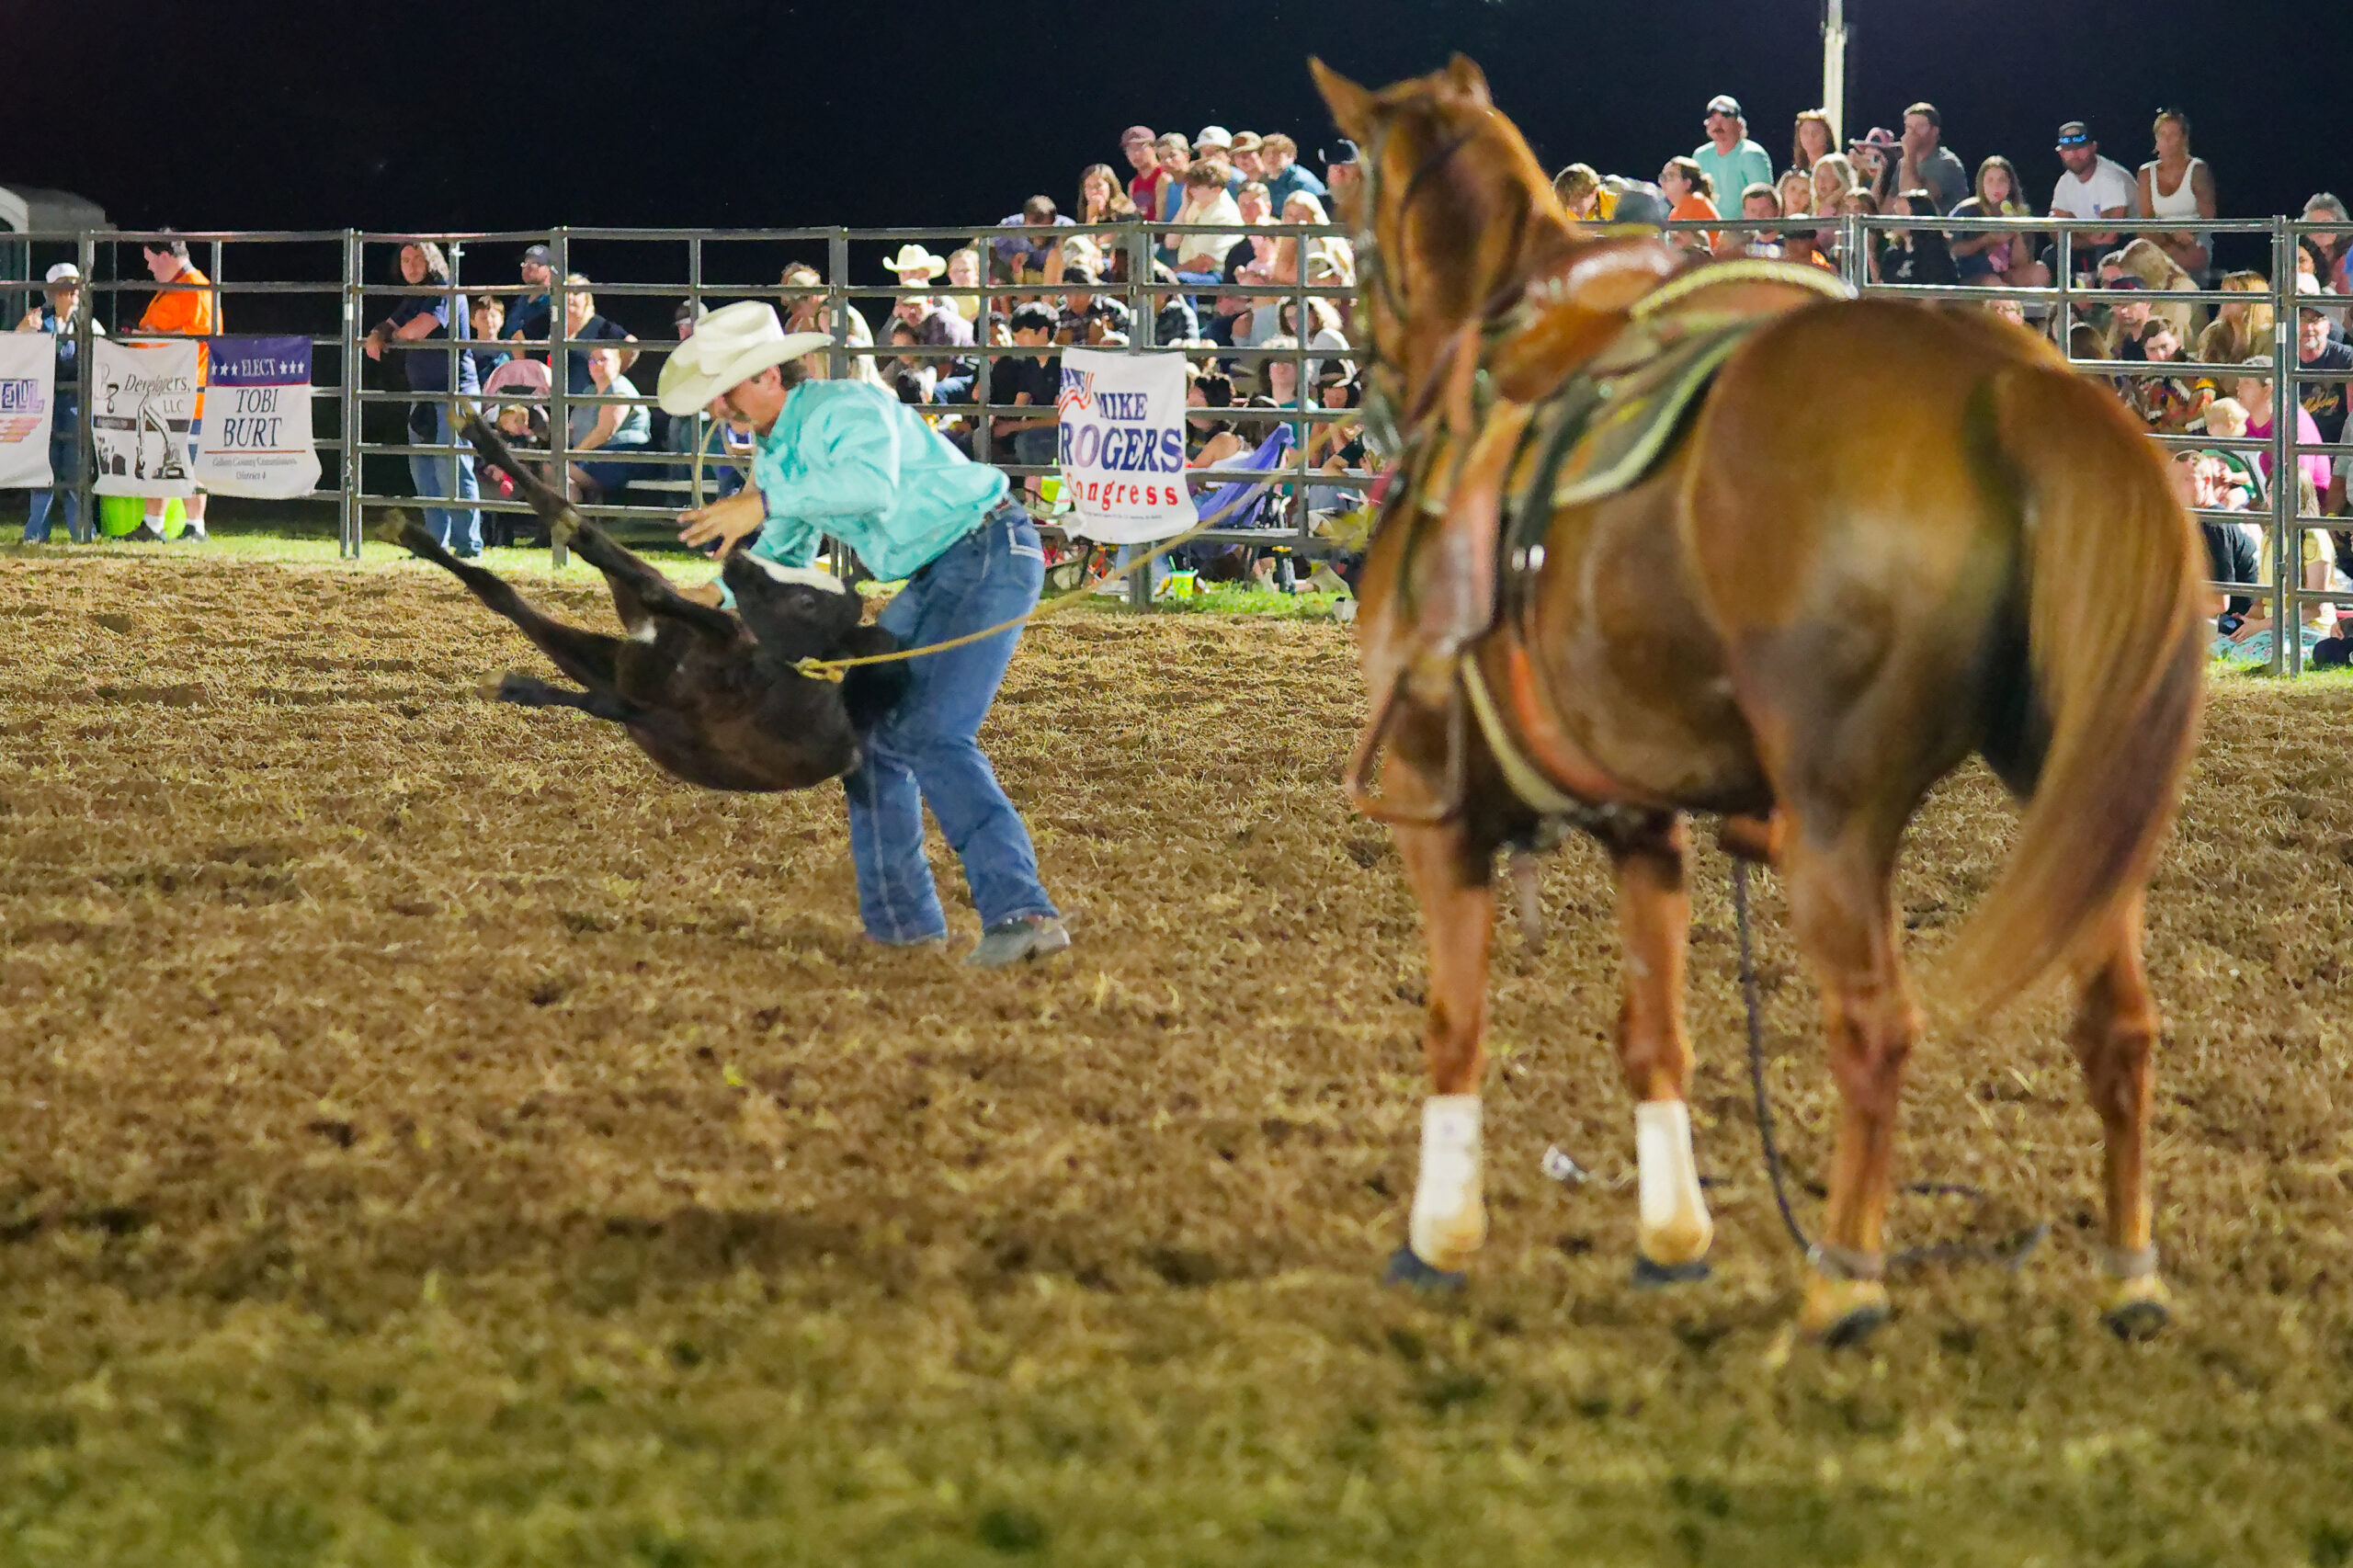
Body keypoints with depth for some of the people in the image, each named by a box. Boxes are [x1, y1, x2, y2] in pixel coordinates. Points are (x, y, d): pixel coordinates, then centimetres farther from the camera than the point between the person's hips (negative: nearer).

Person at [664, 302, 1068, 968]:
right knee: (874, 727, 13)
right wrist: (721, 594, 3)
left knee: (934, 739, -21)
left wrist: (763, 503, -40)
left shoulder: (845, 408, -18)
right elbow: (786, 554, 22)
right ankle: (900, 916, 20)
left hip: (990, 554, -11)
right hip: (937, 577, 11)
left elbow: (872, 481, -39)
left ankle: (1020, 910, -29)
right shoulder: (778, 454, 13)